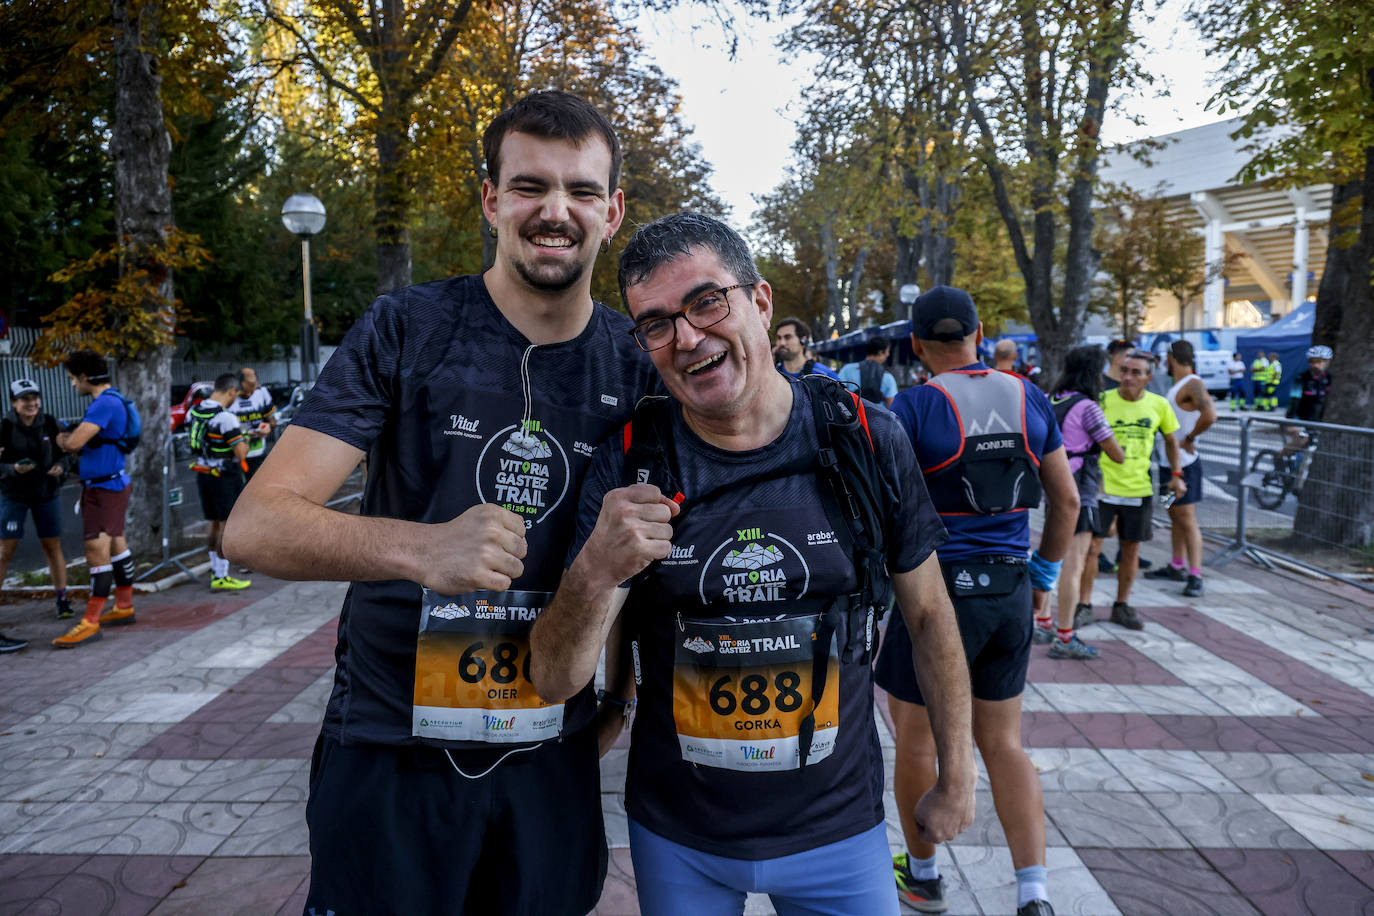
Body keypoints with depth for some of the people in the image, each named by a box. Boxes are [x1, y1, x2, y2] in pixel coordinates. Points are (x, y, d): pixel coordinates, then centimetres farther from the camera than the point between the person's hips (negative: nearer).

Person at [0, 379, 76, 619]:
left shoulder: (51, 425, -5)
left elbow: (68, 453, 4)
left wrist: (61, 466, -16)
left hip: (47, 494, 2)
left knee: (53, 546, 7)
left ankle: (62, 601, 15)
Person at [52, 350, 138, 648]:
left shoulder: (105, 404, -20)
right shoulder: (111, 400, 14)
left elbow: (74, 443, -26)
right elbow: (88, 443, 21)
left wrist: (63, 440, -3)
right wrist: (69, 439, 1)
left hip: (106, 486, -11)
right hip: (101, 485, 11)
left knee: (97, 550, -12)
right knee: (115, 545, 17)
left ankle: (90, 623, -11)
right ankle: (124, 607, 28)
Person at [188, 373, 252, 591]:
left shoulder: (194, 410, 3)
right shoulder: (226, 417, -22)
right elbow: (241, 454, -23)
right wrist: (245, 441, -1)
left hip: (202, 473, 8)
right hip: (225, 476, -8)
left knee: (215, 524, 18)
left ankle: (215, 571, 26)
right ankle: (221, 578, 3)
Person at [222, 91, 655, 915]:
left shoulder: (636, 366, -1)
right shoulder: (406, 330, -10)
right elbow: (254, 525, -18)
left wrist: (617, 694, 4)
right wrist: (418, 548, -35)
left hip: (552, 756, 3)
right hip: (390, 751, -2)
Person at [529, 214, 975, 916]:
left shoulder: (866, 442, -12)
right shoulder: (625, 467, -13)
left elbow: (928, 615, 2)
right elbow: (555, 681, -14)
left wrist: (956, 781, 9)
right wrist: (595, 576, -34)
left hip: (840, 830, 0)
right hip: (676, 841, 1)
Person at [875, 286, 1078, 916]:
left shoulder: (915, 405, -12)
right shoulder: (1028, 398, 3)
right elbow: (1067, 500, 8)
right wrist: (1043, 575, 18)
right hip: (1009, 593, 5)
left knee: (916, 740, 13)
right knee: (1003, 743, 16)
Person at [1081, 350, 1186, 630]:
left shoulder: (1159, 405, 1)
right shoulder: (1103, 400, -8)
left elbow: (1170, 440, 17)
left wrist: (1176, 474, 9)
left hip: (1139, 490, 3)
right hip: (1102, 487, -3)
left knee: (1131, 550, 11)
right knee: (1091, 547, -3)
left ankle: (1122, 606, 25)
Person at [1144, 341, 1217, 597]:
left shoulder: (1193, 384, -18)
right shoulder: (1179, 385, 13)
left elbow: (1209, 415, -34)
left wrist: (1189, 439, -22)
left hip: (1184, 463, -10)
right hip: (1170, 461, 10)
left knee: (1187, 519, -9)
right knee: (1175, 516, 18)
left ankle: (1195, 576, -6)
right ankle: (1176, 567, 29)